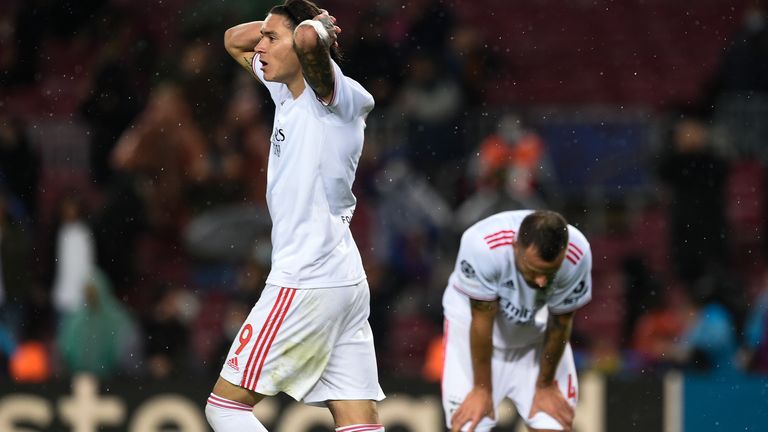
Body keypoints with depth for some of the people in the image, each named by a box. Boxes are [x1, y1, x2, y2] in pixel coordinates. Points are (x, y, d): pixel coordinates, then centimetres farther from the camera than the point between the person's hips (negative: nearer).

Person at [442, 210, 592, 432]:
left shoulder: (577, 256, -31)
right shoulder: (483, 246, -38)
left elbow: (560, 324, -14)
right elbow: (482, 321, -25)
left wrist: (545, 386, -1)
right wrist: (482, 389, -13)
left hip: (536, 329, 2)